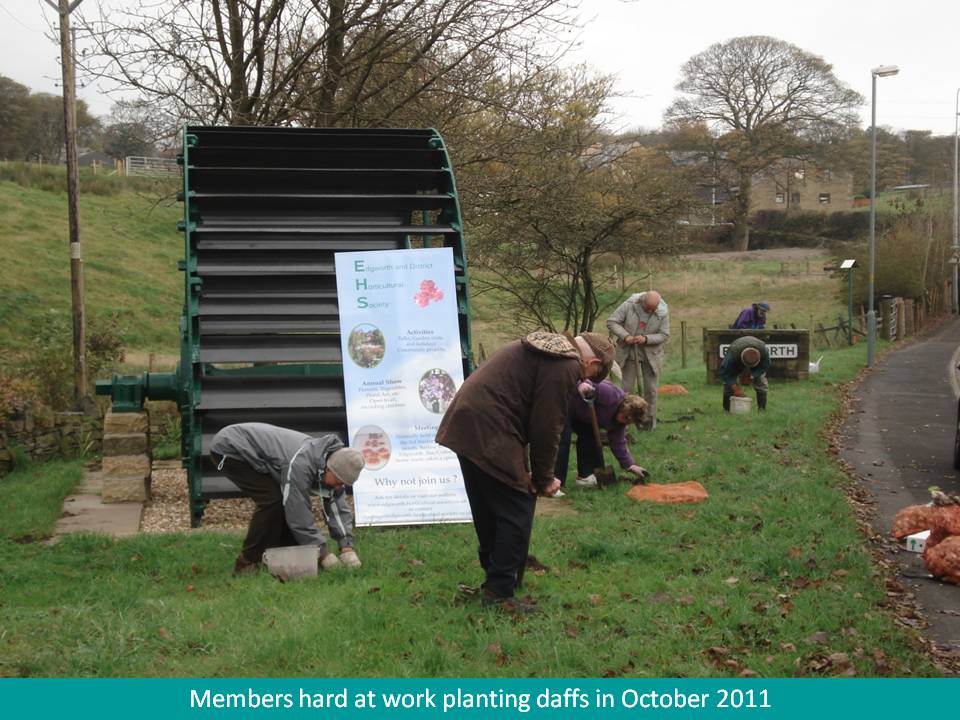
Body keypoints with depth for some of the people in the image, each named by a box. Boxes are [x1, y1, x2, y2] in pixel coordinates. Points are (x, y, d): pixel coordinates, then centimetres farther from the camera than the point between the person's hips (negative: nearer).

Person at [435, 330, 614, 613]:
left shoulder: (546, 348, 21)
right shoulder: (566, 366, -9)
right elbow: (547, 427, -11)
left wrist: (532, 473, 17)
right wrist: (544, 478, 2)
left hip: (465, 425, 10)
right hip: (490, 433, -10)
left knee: (488, 509, 21)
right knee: (516, 512, -2)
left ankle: (495, 573, 34)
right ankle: (500, 592, 2)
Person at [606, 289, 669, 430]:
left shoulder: (663, 312, -13)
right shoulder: (629, 305, -16)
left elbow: (664, 335, -10)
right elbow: (611, 322, -12)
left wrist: (646, 339, -25)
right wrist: (625, 336, -25)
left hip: (651, 355, 1)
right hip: (629, 353, -1)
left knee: (651, 388, 6)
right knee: (627, 387, 3)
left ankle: (649, 420, 19)